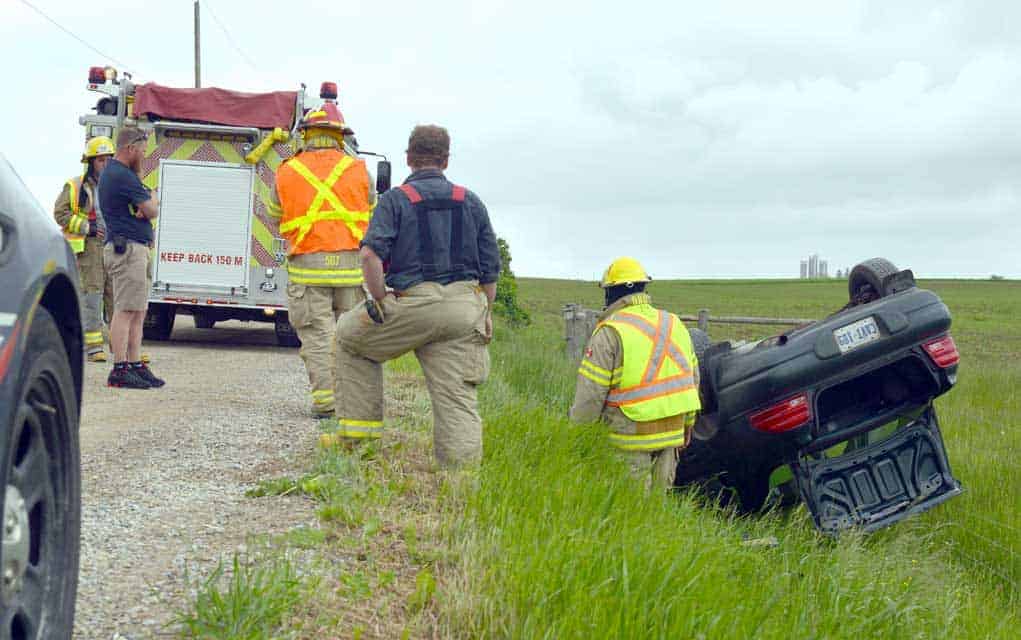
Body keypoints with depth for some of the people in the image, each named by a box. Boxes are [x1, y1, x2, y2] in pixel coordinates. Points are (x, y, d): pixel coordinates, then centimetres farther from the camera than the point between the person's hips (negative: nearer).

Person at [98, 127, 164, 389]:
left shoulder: (112, 172, 21)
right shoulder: (122, 175, -14)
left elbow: (145, 209, 19)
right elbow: (152, 211, -12)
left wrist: (144, 206, -5)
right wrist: (153, 199, 11)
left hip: (138, 249, 11)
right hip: (127, 248, -11)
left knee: (138, 312, 10)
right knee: (126, 310, -12)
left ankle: (136, 365, 12)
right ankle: (120, 370, -13)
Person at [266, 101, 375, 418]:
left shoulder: (287, 172, 5)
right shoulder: (358, 170, 5)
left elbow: (275, 214, 18)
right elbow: (372, 215, 15)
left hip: (307, 265, -1)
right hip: (351, 263, 1)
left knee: (317, 334, 2)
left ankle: (325, 400, -2)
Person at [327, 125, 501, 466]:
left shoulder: (396, 198, 2)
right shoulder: (471, 201, 14)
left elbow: (371, 253, -14)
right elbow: (491, 269, 12)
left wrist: (380, 302, -5)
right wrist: (486, 314, 20)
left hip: (413, 303, -3)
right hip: (464, 309, 3)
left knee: (351, 335, 23)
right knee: (457, 395, 4)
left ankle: (357, 426, 23)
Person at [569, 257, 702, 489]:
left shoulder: (610, 332, -12)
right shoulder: (674, 324, 9)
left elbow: (591, 393, -14)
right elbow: (693, 379, 16)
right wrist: (687, 424, 27)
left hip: (633, 437, -6)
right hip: (671, 435, 6)